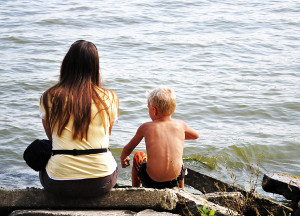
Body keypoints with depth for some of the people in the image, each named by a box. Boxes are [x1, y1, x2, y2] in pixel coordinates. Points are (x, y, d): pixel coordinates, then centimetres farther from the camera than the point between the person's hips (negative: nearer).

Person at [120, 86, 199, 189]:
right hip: (175, 180, 2)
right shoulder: (181, 125, -1)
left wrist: (123, 158, 31)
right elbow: (196, 135, 22)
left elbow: (128, 149, 8)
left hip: (151, 182, -2)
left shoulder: (145, 127, -5)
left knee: (138, 157, 28)